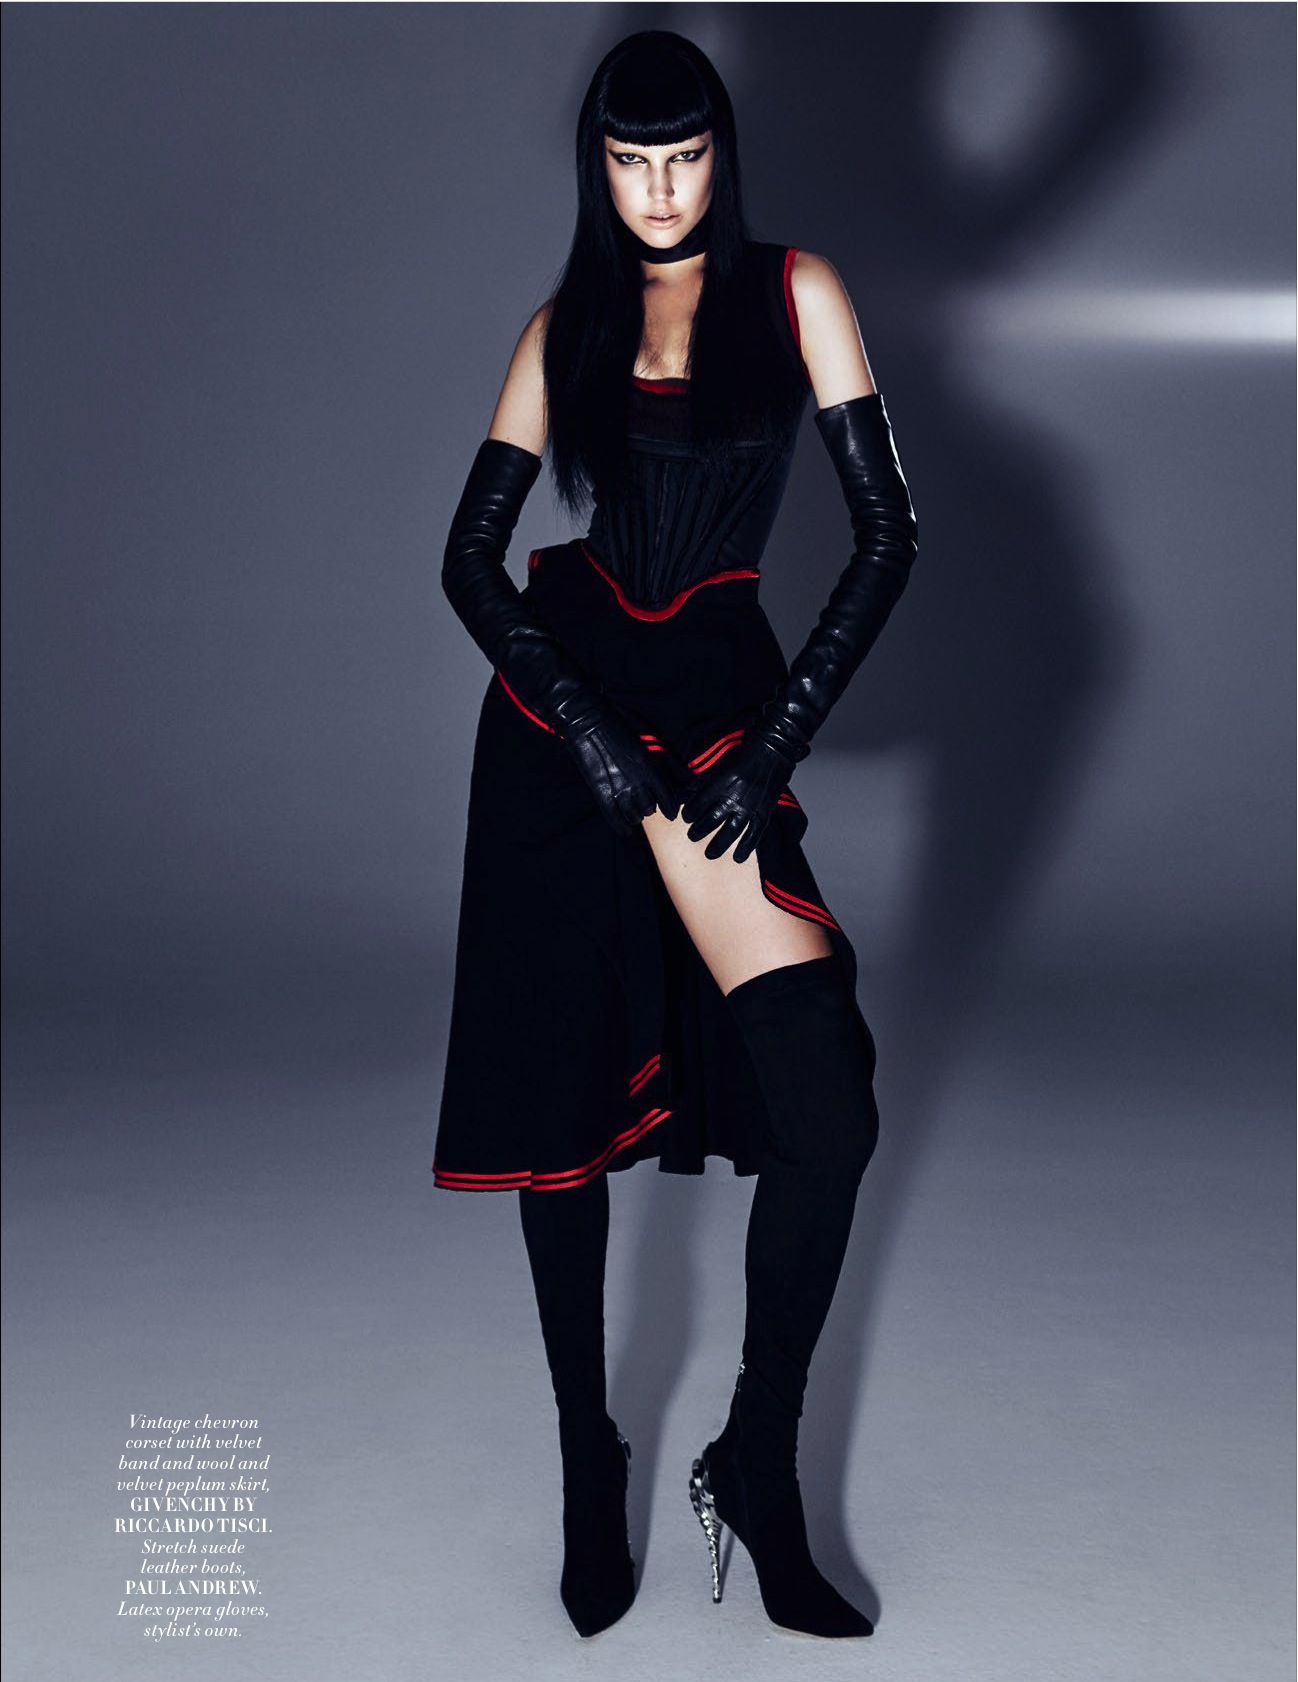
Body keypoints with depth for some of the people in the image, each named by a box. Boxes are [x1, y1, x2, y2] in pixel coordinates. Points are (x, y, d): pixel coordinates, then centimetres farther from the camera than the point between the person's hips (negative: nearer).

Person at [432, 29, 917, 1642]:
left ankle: (758, 1466, 7)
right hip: (563, 700, 2)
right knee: (565, 1095, 5)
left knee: (825, 1112, -13)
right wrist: (600, 736, -9)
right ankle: (588, 1458, 23)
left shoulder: (795, 292, 5)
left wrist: (776, 742, -9)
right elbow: (470, 556, 5)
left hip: (721, 695, -1)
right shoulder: (567, 327, 9)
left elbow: (886, 531, -1)